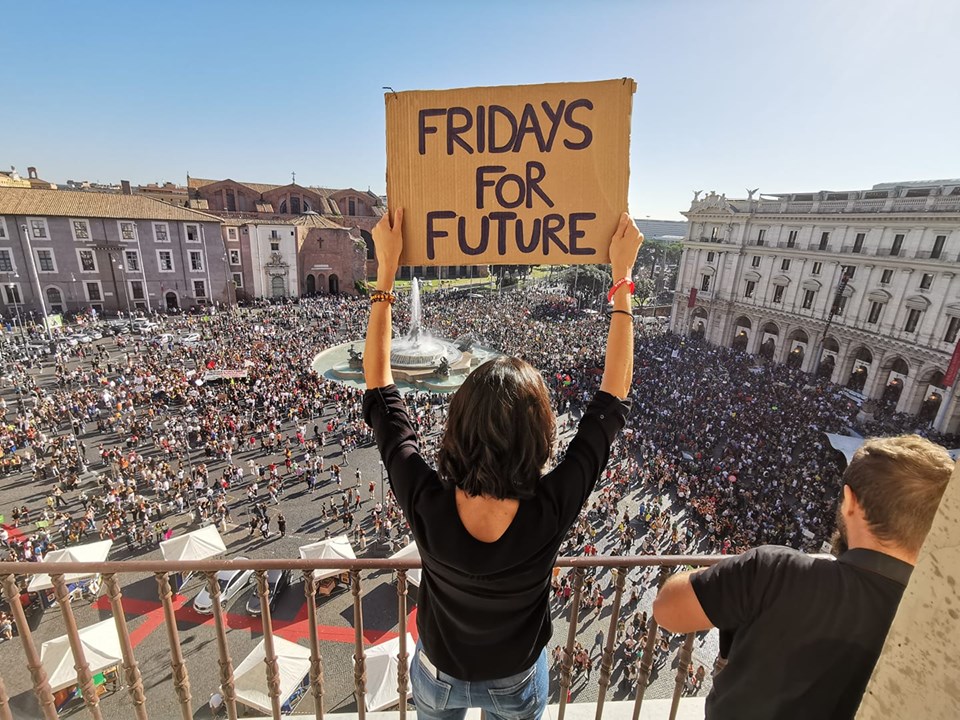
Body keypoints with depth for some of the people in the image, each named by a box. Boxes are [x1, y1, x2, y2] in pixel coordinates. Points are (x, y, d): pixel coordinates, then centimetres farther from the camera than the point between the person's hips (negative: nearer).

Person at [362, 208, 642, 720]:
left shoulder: (426, 505, -40)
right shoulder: (551, 513, -40)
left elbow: (379, 393, -27)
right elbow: (611, 402, -28)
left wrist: (385, 269, -24)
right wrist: (622, 278, -22)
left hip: (438, 676, 1)